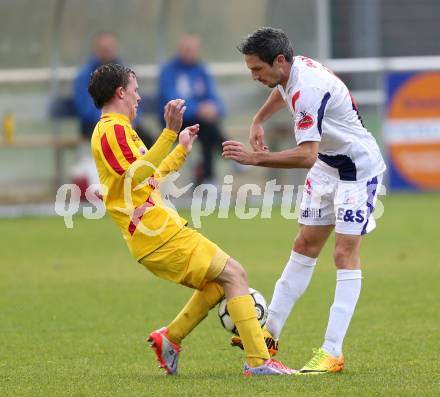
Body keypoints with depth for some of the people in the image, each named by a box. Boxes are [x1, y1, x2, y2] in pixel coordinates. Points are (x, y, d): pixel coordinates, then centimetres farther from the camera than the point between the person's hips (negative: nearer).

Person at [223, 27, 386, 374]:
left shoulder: (308, 90, -32)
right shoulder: (294, 69, -5)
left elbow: (306, 155, -39)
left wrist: (255, 158, -37)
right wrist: (259, 120, 21)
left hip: (358, 169, -10)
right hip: (328, 166, 10)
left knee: (345, 254, -12)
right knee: (304, 247, 11)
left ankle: (332, 353, -15)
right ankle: (270, 335, 15)